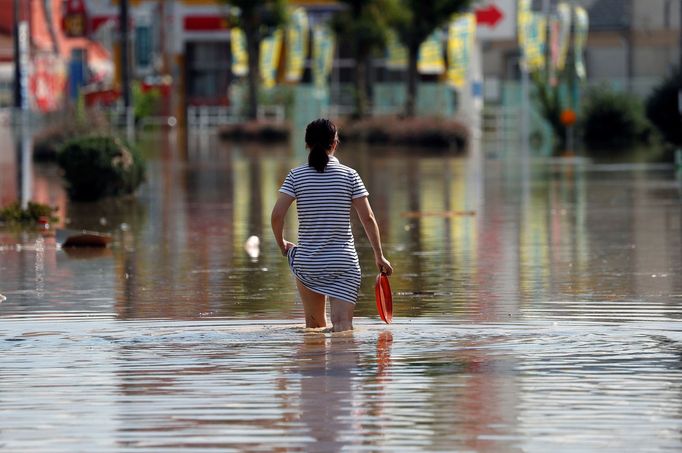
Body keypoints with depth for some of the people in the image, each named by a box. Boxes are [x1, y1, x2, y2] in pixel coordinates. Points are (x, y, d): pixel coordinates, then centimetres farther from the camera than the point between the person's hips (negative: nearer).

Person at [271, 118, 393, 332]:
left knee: (314, 327, 19)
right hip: (344, 263, -1)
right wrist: (379, 256, 6)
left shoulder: (296, 176, -1)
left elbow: (277, 215, -8)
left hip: (307, 264, 1)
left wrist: (282, 244, 11)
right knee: (343, 327, -9)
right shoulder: (349, 175, -1)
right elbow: (368, 218, -2)